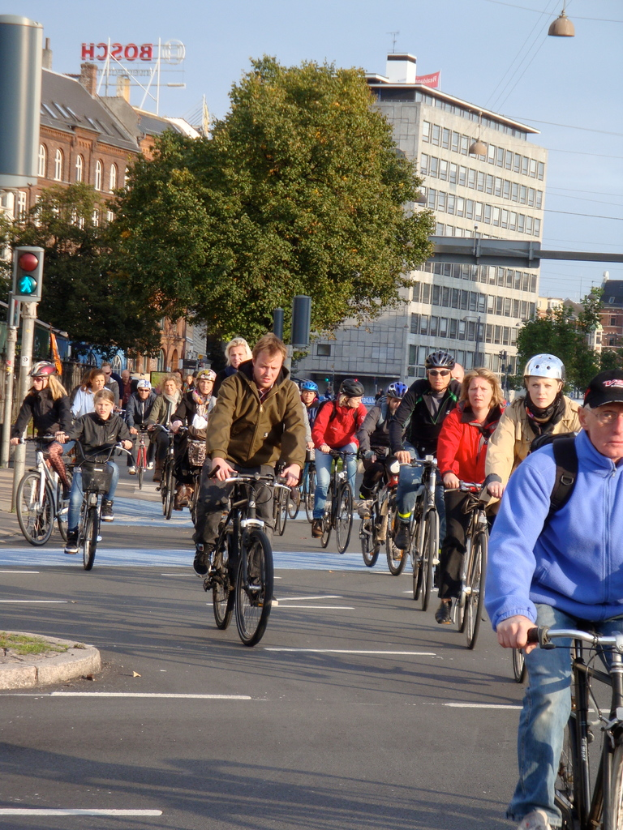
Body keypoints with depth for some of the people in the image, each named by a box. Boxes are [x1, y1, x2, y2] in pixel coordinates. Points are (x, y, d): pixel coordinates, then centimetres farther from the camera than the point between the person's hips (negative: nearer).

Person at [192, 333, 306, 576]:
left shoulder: (288, 390, -5)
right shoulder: (234, 385, -13)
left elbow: (295, 428, -18)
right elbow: (220, 421, -27)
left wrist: (294, 463, -37)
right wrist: (217, 456, -46)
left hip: (262, 462, 2)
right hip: (228, 457, -2)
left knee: (264, 518, -9)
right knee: (211, 500, -24)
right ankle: (204, 547, 0)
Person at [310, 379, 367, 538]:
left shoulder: (359, 409, -17)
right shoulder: (329, 407, -25)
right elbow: (317, 429, -31)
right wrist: (321, 444, -51)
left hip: (346, 445, 2)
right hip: (326, 447, -2)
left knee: (352, 448, -32)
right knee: (323, 483, -11)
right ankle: (317, 519, 2)